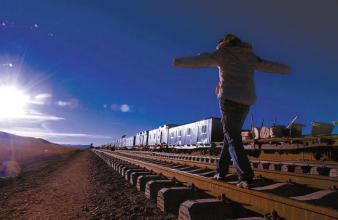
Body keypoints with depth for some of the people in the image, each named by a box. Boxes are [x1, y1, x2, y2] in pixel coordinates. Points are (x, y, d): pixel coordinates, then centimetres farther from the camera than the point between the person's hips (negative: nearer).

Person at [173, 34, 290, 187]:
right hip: (245, 102, 6)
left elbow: (204, 59, -15)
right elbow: (269, 66, 32)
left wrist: (180, 62, -24)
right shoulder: (250, 57, 19)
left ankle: (246, 177, -15)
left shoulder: (224, 53, 3)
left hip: (229, 99, -6)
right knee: (231, 136, 15)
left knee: (233, 139, -5)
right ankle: (221, 171, 19)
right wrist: (285, 69, 51)